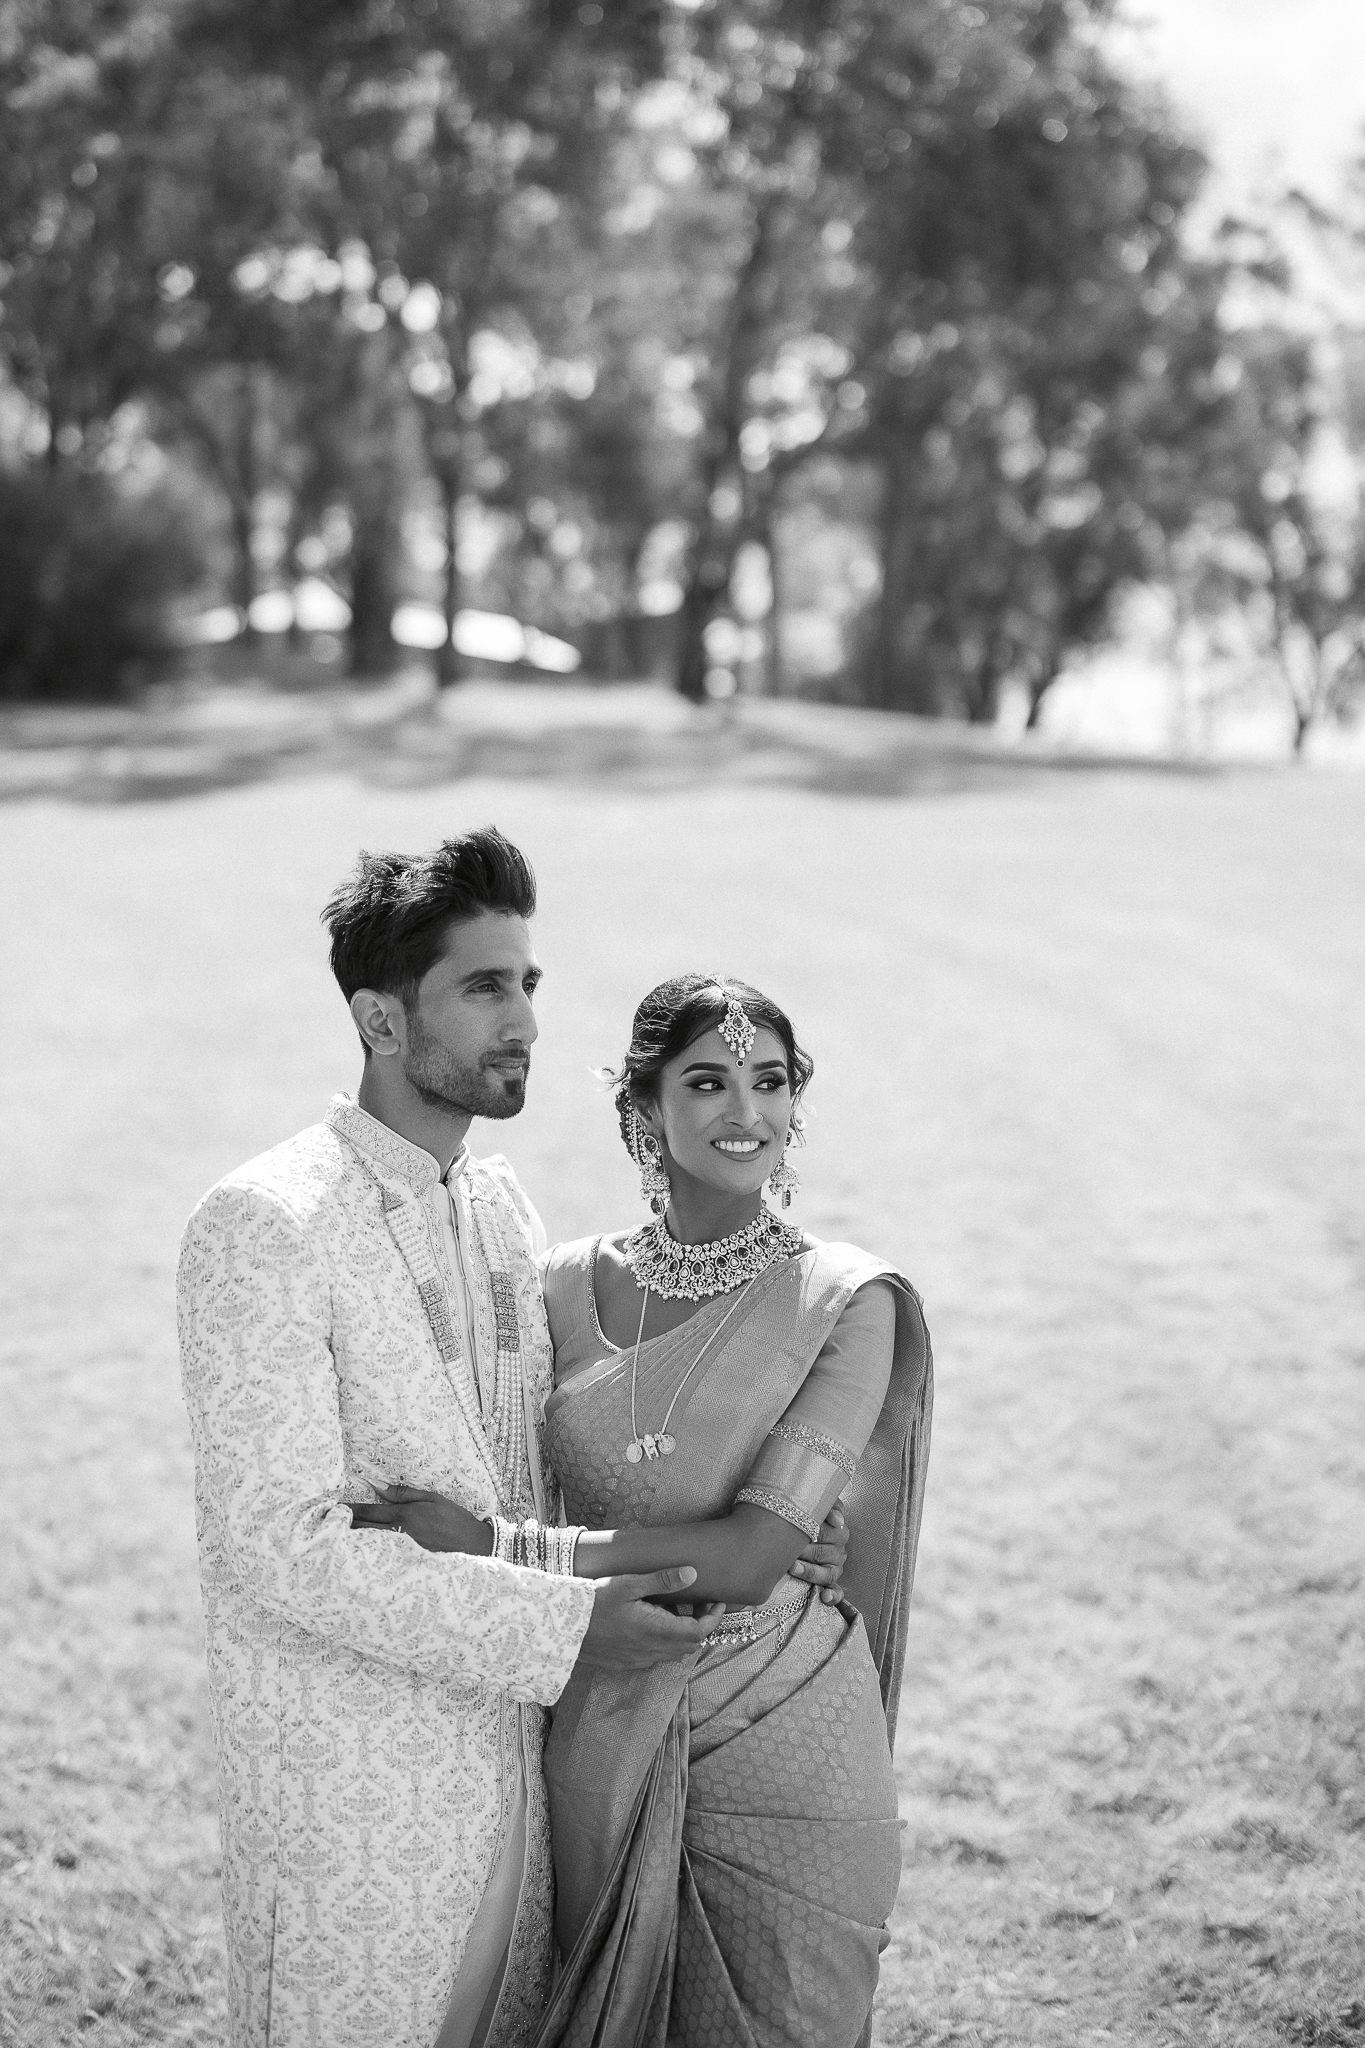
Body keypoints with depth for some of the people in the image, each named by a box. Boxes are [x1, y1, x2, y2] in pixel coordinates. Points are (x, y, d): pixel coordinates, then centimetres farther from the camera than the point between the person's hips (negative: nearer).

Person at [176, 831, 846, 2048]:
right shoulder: (263, 1227, -16)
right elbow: (282, 1542, -21)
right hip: (353, 1788, -7)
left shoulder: (501, 1206, 10)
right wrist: (560, 1629, -22)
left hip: (510, 1751, 7)